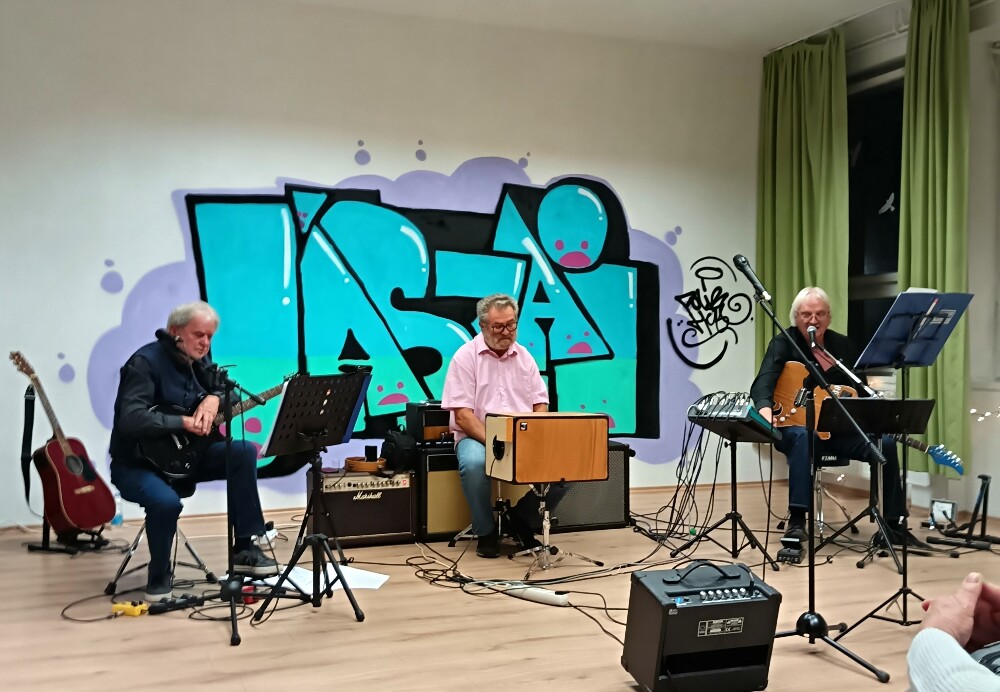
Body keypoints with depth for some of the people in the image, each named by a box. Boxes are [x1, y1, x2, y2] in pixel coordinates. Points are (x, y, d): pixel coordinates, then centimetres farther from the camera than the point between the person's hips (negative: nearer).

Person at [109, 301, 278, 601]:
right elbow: (130, 420, -32)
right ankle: (159, 575, -5)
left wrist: (214, 398, -13)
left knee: (244, 452, -11)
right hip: (137, 463, -7)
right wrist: (186, 422, -32)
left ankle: (244, 548, -5)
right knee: (166, 501, -36)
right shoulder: (145, 362, -20)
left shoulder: (198, 360, 4)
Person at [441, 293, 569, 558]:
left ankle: (524, 524, 4)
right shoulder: (466, 356, -6)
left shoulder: (523, 356, 9)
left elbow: (540, 405, 9)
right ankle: (486, 532, -11)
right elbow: (462, 416, -12)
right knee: (475, 463, -39)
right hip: (476, 437, -4)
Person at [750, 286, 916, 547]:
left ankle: (894, 524, -7)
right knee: (803, 437, -39)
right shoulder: (783, 344, -5)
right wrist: (765, 407, -46)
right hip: (795, 425, -4)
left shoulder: (843, 345, 9)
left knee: (885, 443, -18)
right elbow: (764, 381, -23)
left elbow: (861, 390, 10)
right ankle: (797, 521, -36)